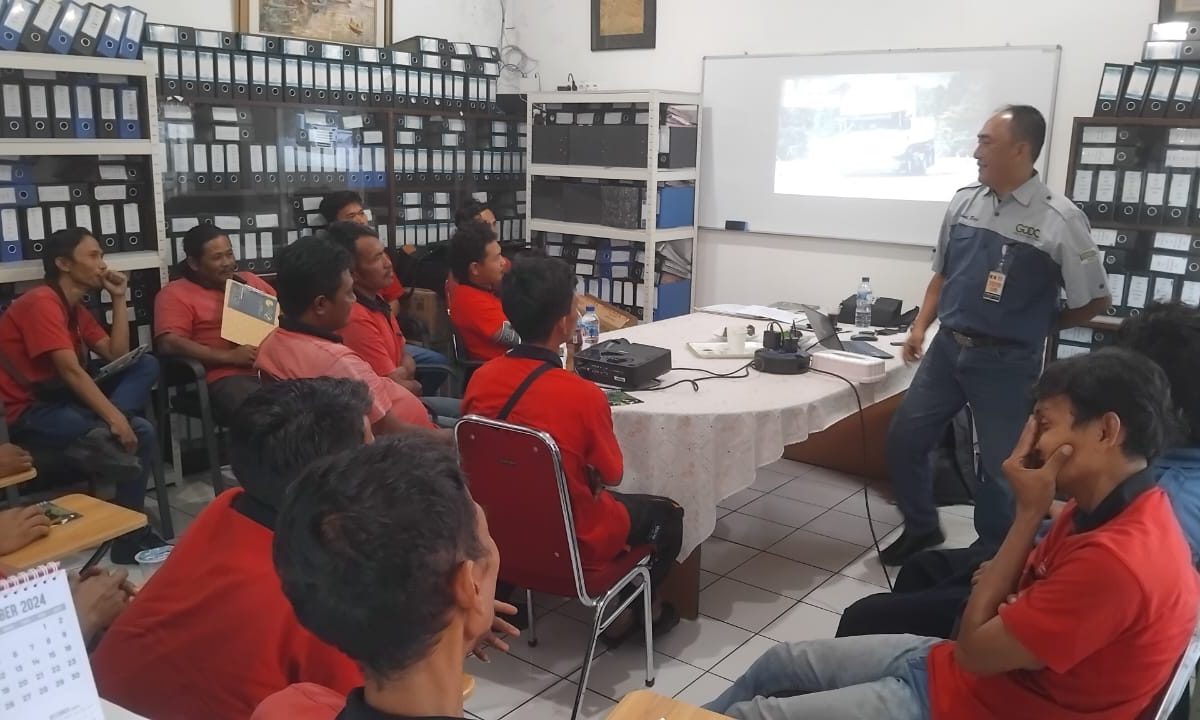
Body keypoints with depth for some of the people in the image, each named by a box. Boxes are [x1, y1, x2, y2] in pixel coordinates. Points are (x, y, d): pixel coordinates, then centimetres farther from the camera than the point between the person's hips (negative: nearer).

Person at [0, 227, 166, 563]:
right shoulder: (41, 302, -16)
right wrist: (115, 417, -31)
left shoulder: (76, 308, 13)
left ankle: (99, 435, -28)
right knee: (140, 432, -25)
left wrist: (119, 298, 4)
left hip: (64, 398, 10)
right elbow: (71, 371, -26)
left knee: (146, 365, -11)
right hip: (30, 413, -10)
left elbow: (117, 356, 6)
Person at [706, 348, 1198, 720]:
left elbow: (975, 648, -24)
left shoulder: (1118, 558, -32)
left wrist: (1028, 513, -23)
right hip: (961, 667, 9)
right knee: (780, 664, 16)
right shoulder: (1108, 510, 0)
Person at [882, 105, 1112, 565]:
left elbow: (1095, 301, -4)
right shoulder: (964, 202, 1)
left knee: (1000, 467, 7)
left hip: (1006, 364, -5)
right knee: (904, 439, 10)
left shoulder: (1059, 220, -14)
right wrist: (920, 327, 5)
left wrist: (1032, 327, 4)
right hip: (947, 349, 5)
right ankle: (921, 528, 33)